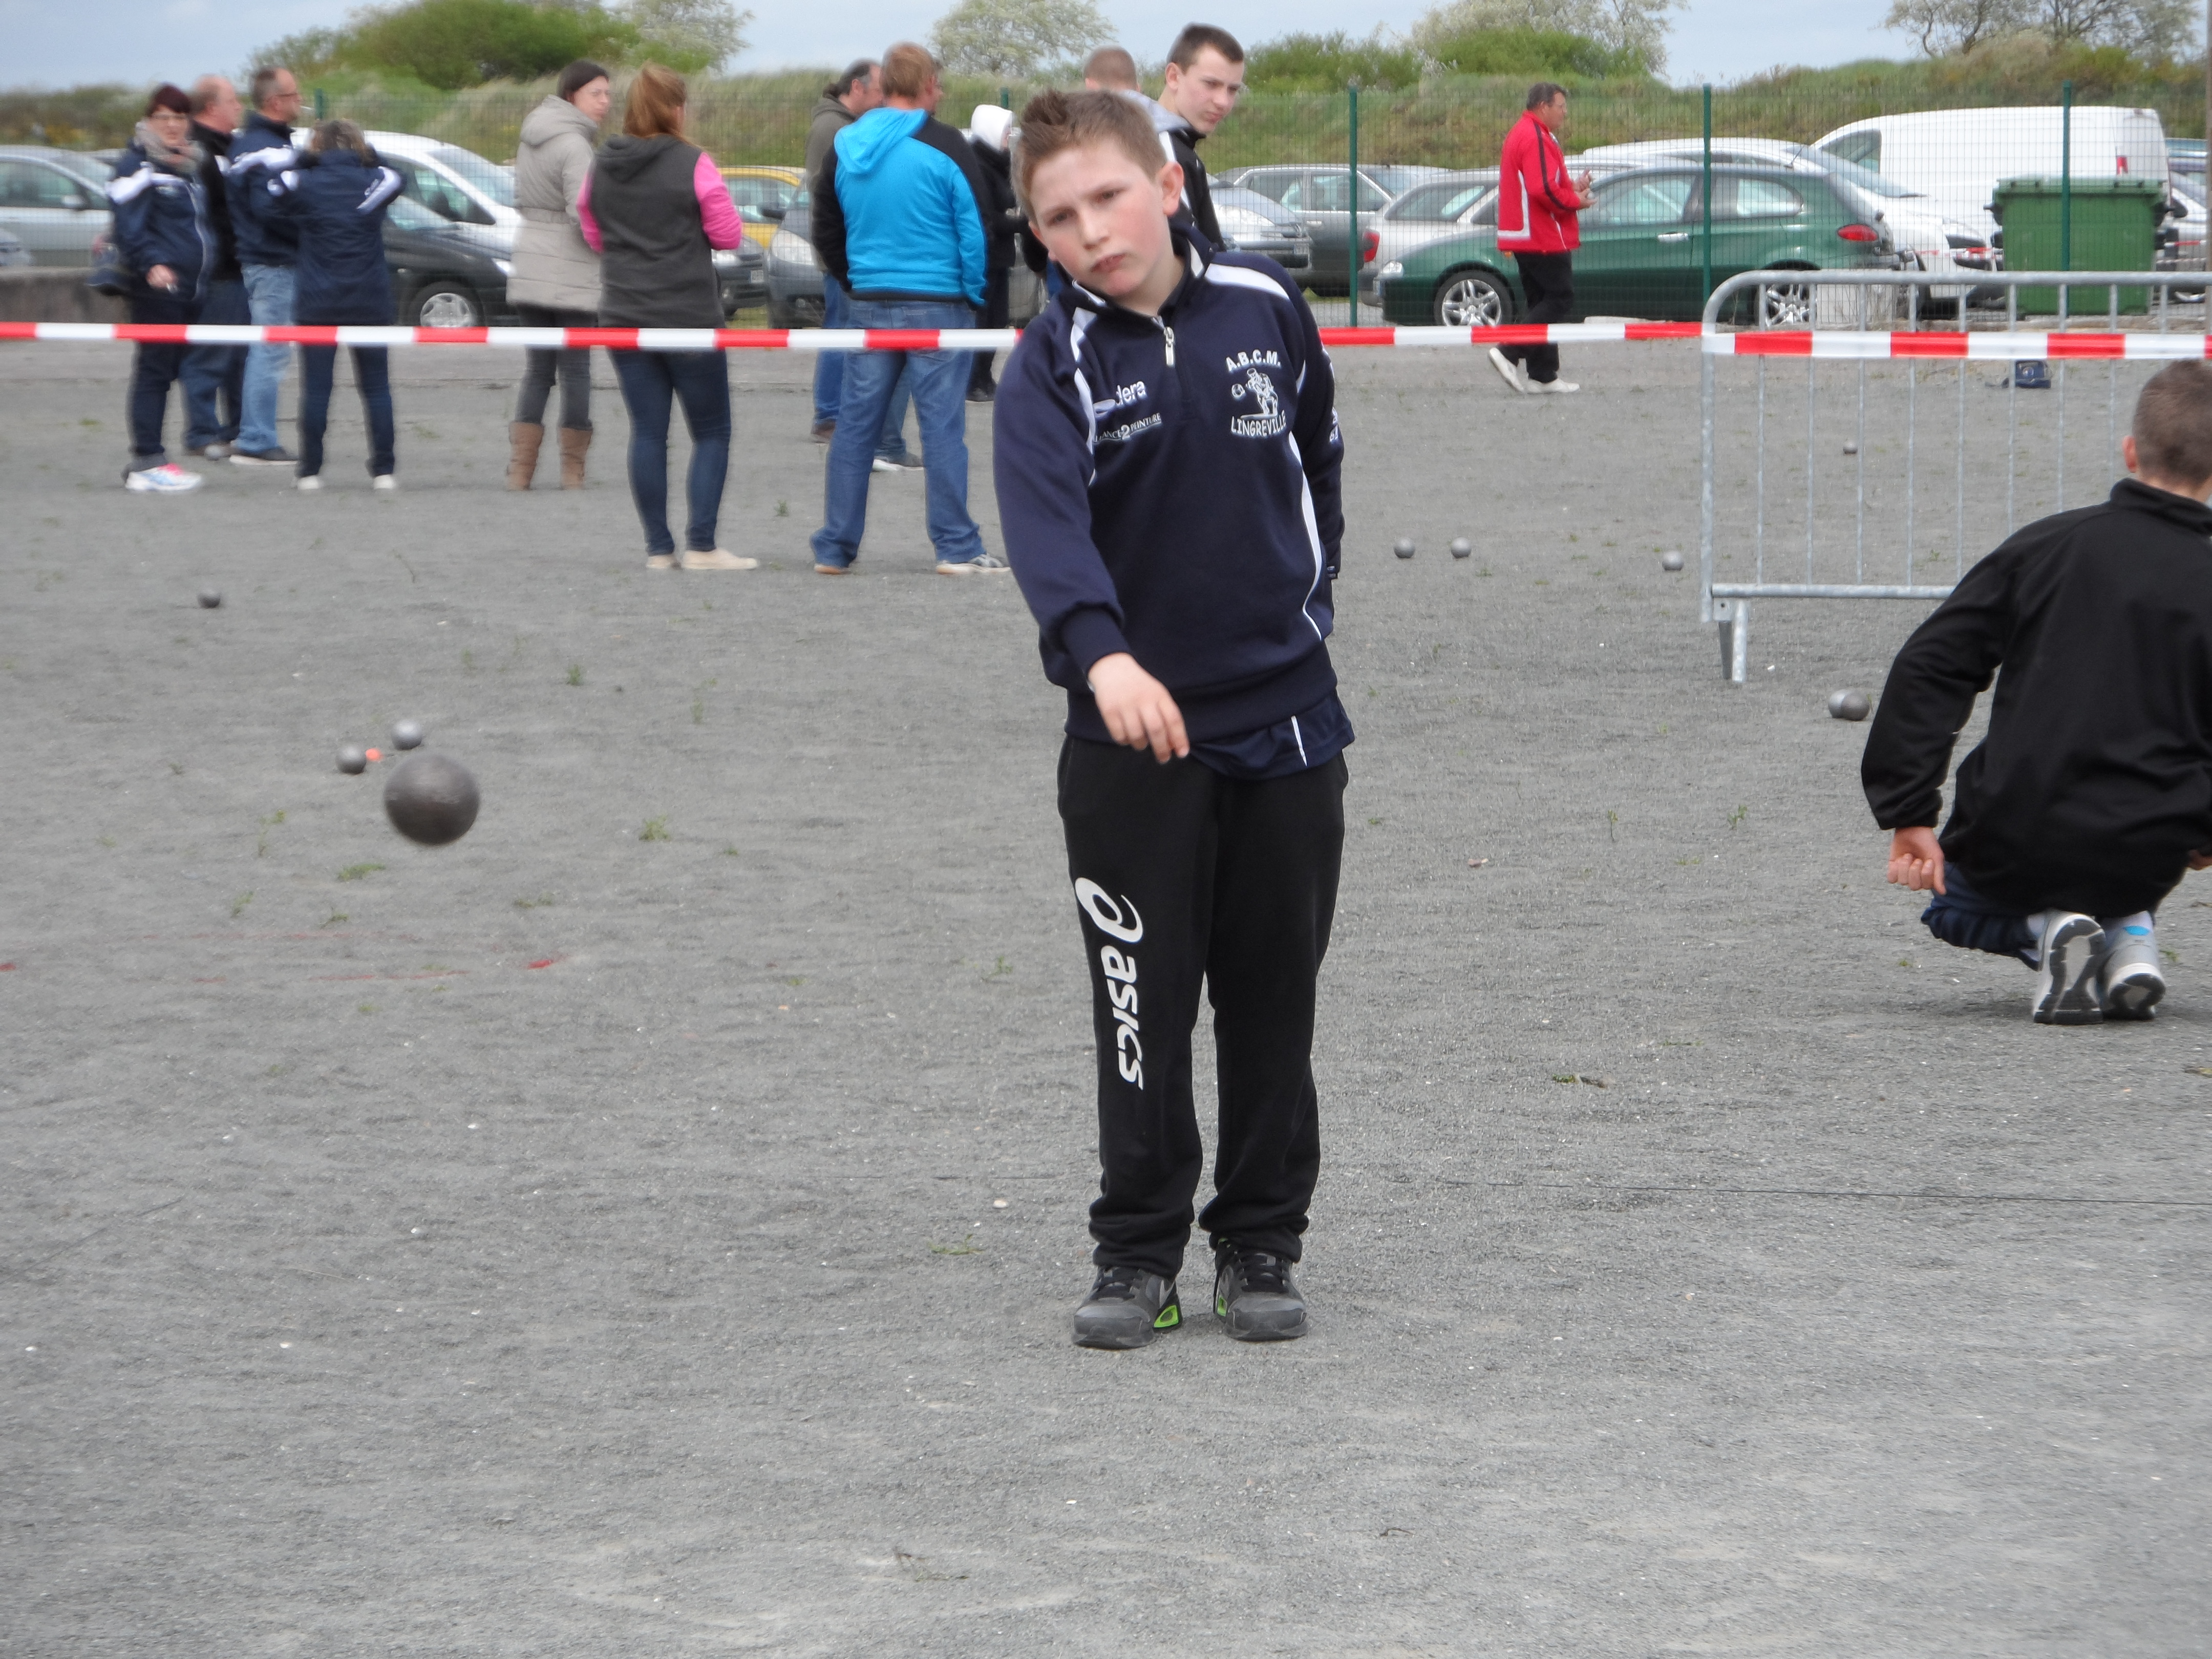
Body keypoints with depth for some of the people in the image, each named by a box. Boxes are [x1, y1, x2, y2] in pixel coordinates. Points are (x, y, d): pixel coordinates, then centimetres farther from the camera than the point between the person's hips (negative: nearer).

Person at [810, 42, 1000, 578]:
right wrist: (974, 292, 4)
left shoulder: (844, 148, 7)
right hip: (939, 305, -4)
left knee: (854, 424, 8)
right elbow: (976, 227, -8)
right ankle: (957, 548, -1)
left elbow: (826, 233, 15)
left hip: (869, 306, 4)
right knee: (943, 425, -2)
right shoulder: (945, 146, -9)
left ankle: (834, 548, 9)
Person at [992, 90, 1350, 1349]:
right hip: (1134, 734, -2)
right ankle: (1139, 1255, 11)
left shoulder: (1267, 307, 0)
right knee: (1143, 1008, 1)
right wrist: (1102, 653, -43)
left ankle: (1262, 1246, 20)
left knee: (1273, 1007, 9)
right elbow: (1045, 520, -27)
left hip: (1286, 717, 2)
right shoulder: (1055, 365, -10)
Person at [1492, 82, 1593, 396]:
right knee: (1561, 298, -8)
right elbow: (1544, 190, -25)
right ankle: (1509, 354, -14)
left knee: (1542, 301, 11)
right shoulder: (1536, 139, -16)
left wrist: (1572, 188, 11)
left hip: (1526, 237, 11)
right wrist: (1575, 201, -10)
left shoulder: (1523, 134, 19)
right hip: (1544, 237, -11)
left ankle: (1542, 374, 10)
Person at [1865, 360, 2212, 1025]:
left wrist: (1909, 815, 1)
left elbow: (1929, 667, -2)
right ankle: (2130, 932, 2)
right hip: (2145, 860, 1)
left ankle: (2044, 928, -2)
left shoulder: (2047, 545, 1)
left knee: (1955, 906, 32)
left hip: (2014, 845, -1)